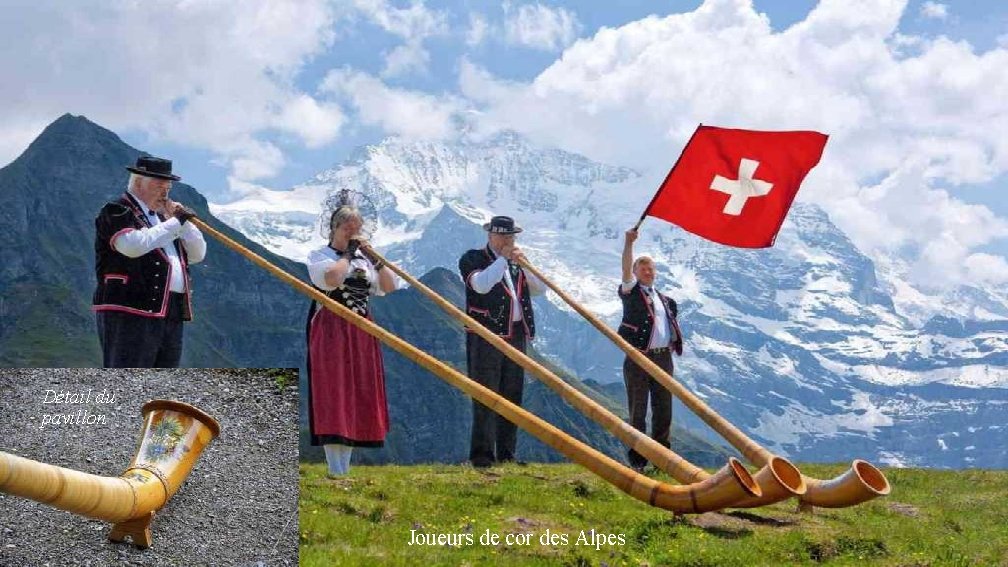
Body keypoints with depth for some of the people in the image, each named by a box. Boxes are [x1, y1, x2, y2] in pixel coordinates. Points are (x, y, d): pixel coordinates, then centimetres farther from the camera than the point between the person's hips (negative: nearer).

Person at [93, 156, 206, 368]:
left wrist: (181, 220, 7)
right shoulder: (116, 213, -1)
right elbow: (134, 244, -21)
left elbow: (198, 254, 20)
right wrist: (174, 223, -13)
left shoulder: (163, 216, 23)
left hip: (172, 317, 8)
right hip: (129, 314, -8)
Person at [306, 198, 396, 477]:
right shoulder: (319, 255, -1)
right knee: (333, 395, -9)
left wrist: (375, 258, -2)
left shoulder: (364, 257, 15)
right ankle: (336, 471, -9)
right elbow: (331, 279, -22)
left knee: (358, 396, 5)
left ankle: (346, 468, 12)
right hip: (331, 331, -6)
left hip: (362, 333, 6)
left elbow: (389, 287, 8)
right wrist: (348, 253, -10)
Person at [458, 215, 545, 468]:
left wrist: (523, 264, -1)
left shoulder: (516, 263, 19)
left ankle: (506, 454, 13)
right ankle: (482, 455, -8)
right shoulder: (472, 258, 1)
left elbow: (540, 288, 11)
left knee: (512, 397, 7)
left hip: (516, 336, 6)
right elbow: (480, 284, -18)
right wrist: (502, 259, -12)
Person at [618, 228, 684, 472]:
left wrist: (674, 345, 10)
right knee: (638, 412, -2)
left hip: (663, 359, 5)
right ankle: (637, 459, 2)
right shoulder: (631, 292, 2)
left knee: (663, 410, 8)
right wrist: (629, 243, -28)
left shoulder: (665, 300, 19)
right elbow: (625, 270, -16)